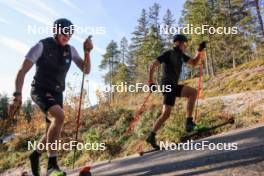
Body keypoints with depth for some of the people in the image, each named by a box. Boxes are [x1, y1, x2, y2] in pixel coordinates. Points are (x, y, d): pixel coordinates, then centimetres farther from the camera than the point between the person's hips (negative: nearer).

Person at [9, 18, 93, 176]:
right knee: (59, 116, -32)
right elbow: (22, 71, -11)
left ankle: (35, 155, 39)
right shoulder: (42, 46, -11)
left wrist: (87, 52, -18)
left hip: (57, 93, 6)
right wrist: (18, 93, -23)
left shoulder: (70, 50, 3)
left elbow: (86, 70, -3)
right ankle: (52, 163, -22)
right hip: (41, 91, -6)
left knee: (52, 131, 11)